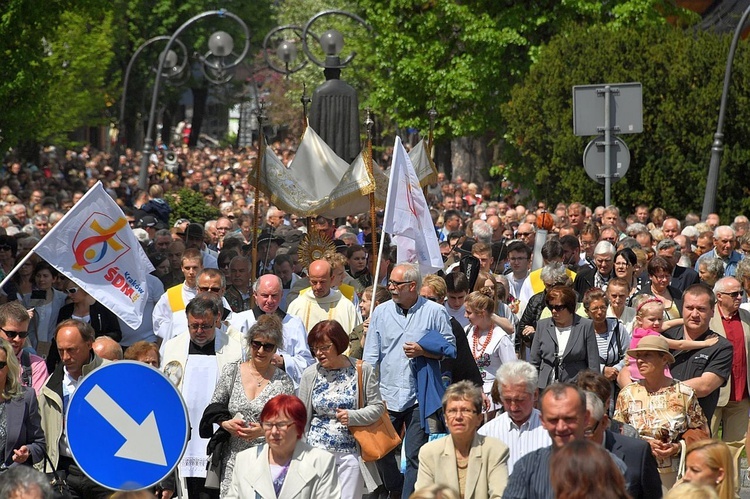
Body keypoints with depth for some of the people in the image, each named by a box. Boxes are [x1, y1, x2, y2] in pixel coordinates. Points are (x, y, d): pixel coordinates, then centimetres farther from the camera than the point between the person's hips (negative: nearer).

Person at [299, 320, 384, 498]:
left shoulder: (362, 370, -2)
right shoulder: (310, 375, 2)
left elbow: (377, 407, 0)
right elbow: (303, 419, 7)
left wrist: (352, 416, -17)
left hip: (350, 454, -1)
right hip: (317, 452, 1)